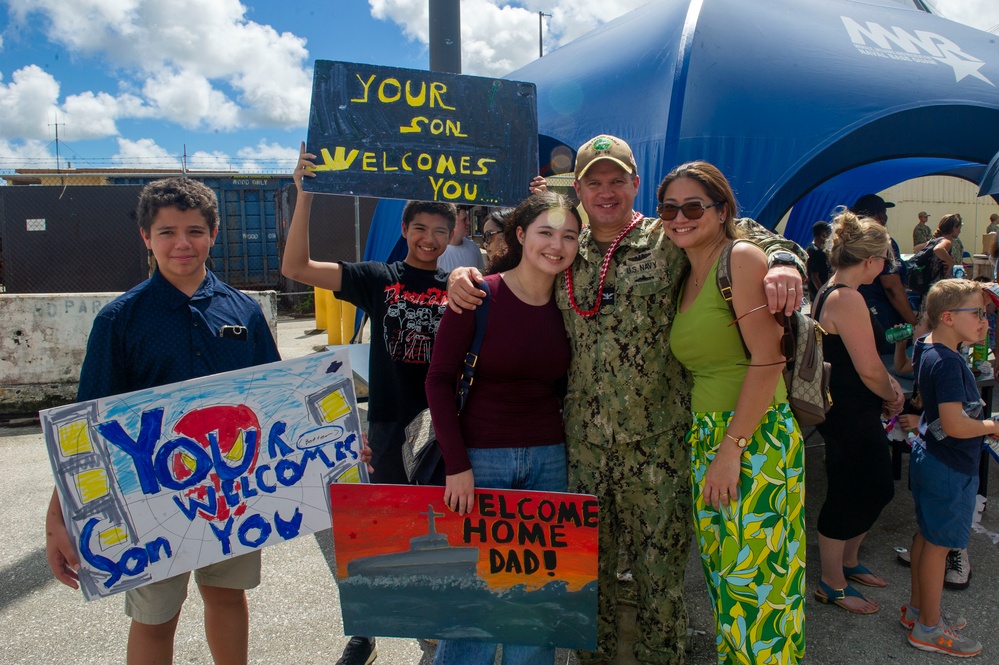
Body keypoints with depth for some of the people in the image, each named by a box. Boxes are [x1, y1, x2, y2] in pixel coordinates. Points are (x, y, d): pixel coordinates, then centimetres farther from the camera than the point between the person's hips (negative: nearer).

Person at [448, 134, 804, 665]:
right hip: (584, 441, 3)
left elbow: (743, 232, 5)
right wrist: (463, 275, 1)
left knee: (659, 565, 8)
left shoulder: (668, 241, 0)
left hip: (657, 441, -3)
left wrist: (784, 258, -17)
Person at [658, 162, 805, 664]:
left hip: (755, 439, -7)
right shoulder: (687, 277, 13)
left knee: (752, 579, 2)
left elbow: (768, 360, -17)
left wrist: (732, 448, -18)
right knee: (724, 577, 15)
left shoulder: (742, 258, -11)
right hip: (705, 438, 7)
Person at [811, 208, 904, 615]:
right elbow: (869, 370, -22)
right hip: (850, 418, -10)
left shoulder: (829, 293, 9)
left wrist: (888, 384, 4)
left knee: (878, 489, 22)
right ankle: (832, 585, 22)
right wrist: (893, 396, -3)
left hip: (851, 414, 10)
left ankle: (848, 562, 39)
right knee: (846, 498, 4)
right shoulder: (848, 299, -23)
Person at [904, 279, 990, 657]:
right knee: (938, 544, 2)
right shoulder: (948, 363, -25)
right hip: (949, 468, -10)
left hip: (929, 458, 10)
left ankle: (917, 609, 34)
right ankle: (929, 629, 16)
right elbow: (955, 425, -29)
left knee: (926, 536, 20)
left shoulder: (928, 347, 4)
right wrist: (991, 426, -12)